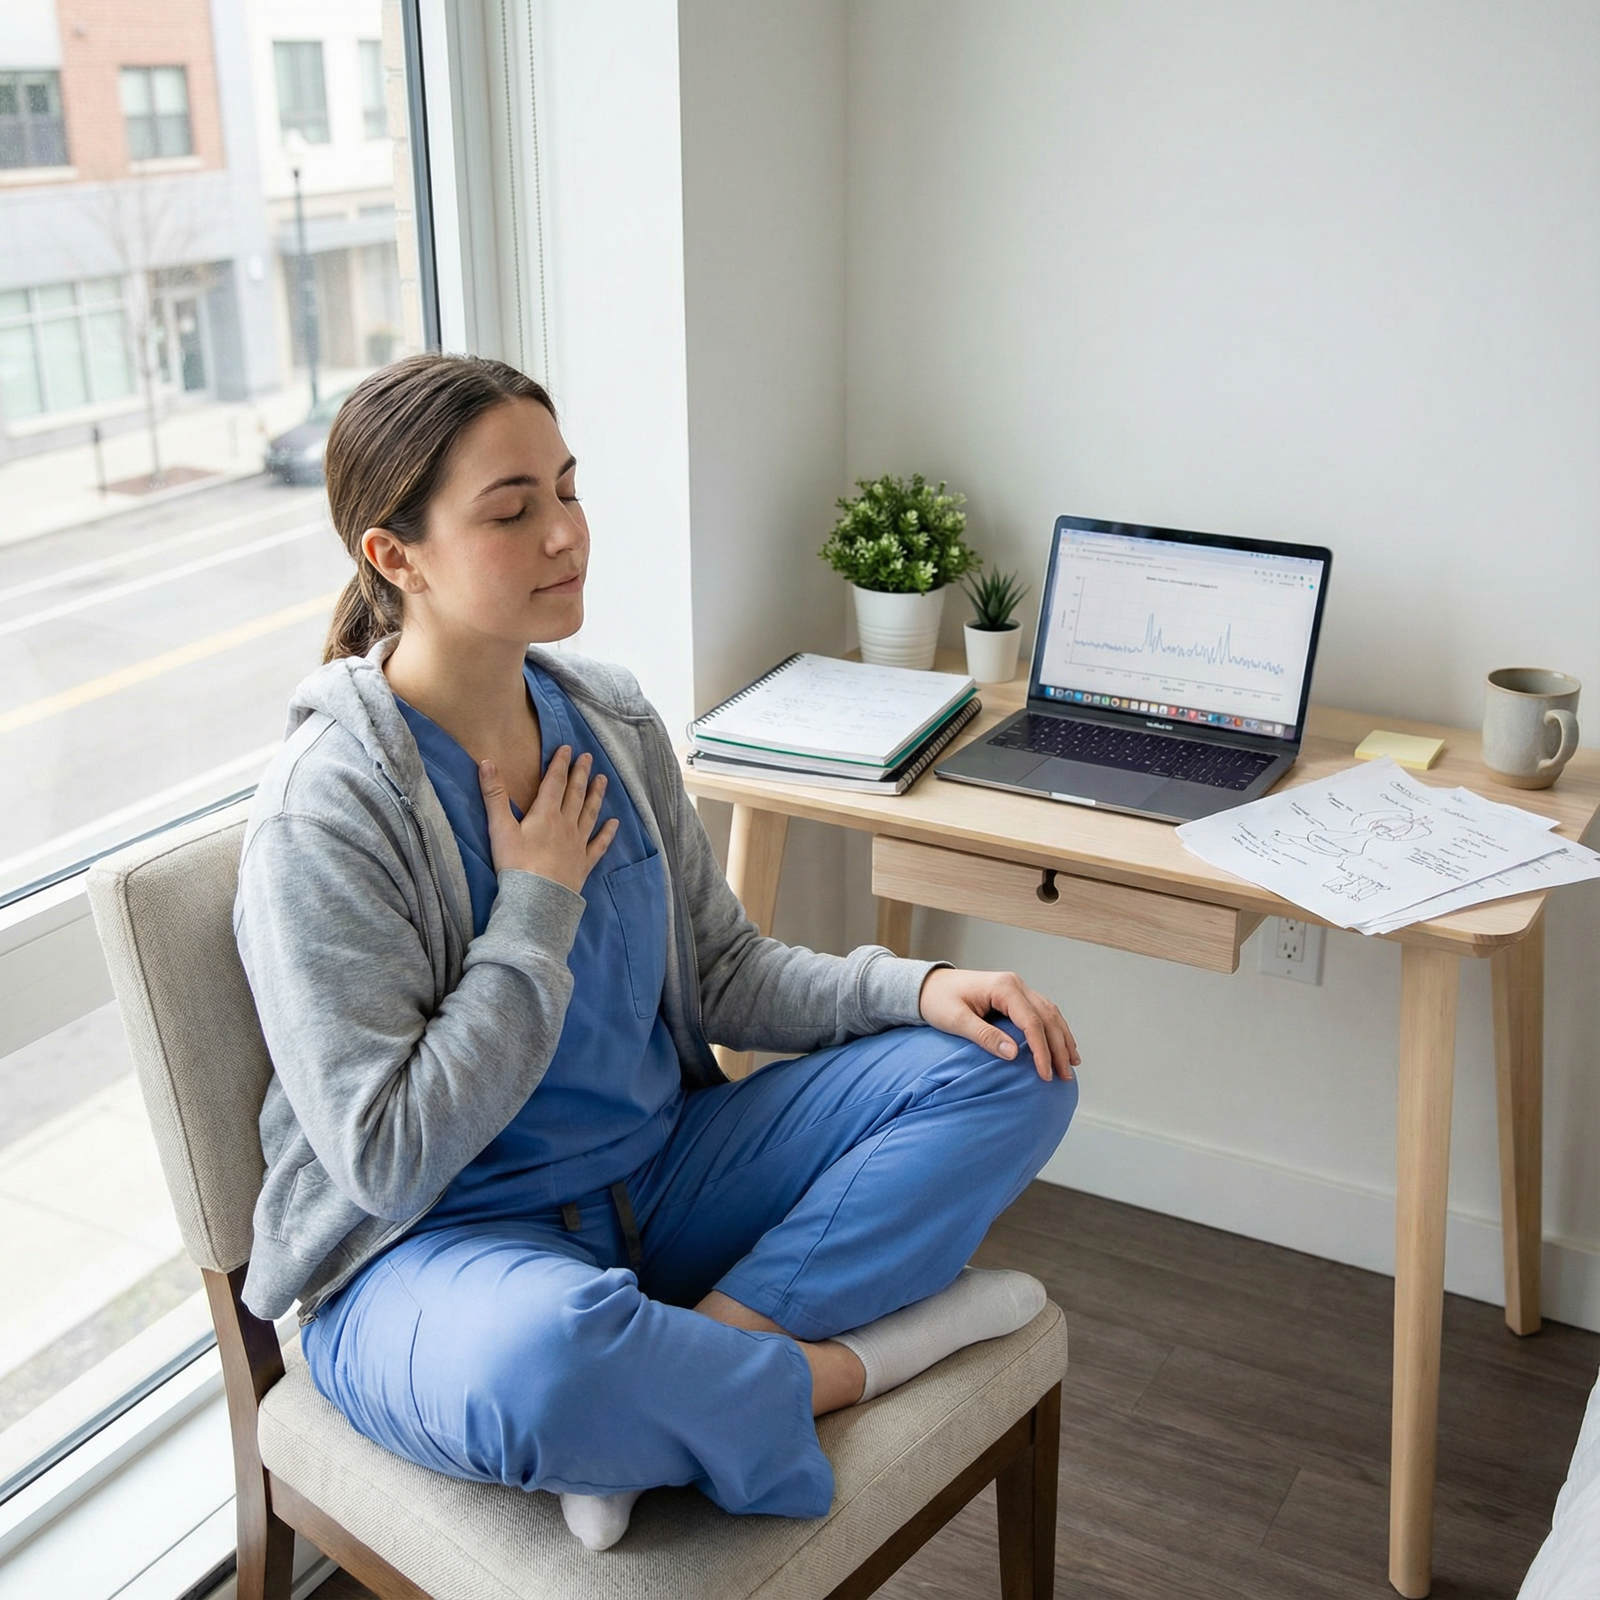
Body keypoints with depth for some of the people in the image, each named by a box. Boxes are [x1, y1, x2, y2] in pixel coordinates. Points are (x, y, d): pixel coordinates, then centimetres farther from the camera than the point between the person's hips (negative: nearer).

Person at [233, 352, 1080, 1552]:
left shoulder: (611, 721, 0)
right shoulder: (323, 820, -20)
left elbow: (725, 974, 8)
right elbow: (388, 1161, -21)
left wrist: (916, 986, -9)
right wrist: (536, 904, -20)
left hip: (661, 1177, 7)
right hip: (436, 1245, -6)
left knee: (1010, 1065, -4)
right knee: (540, 1357, -44)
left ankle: (703, 1346, -18)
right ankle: (850, 1365, -12)